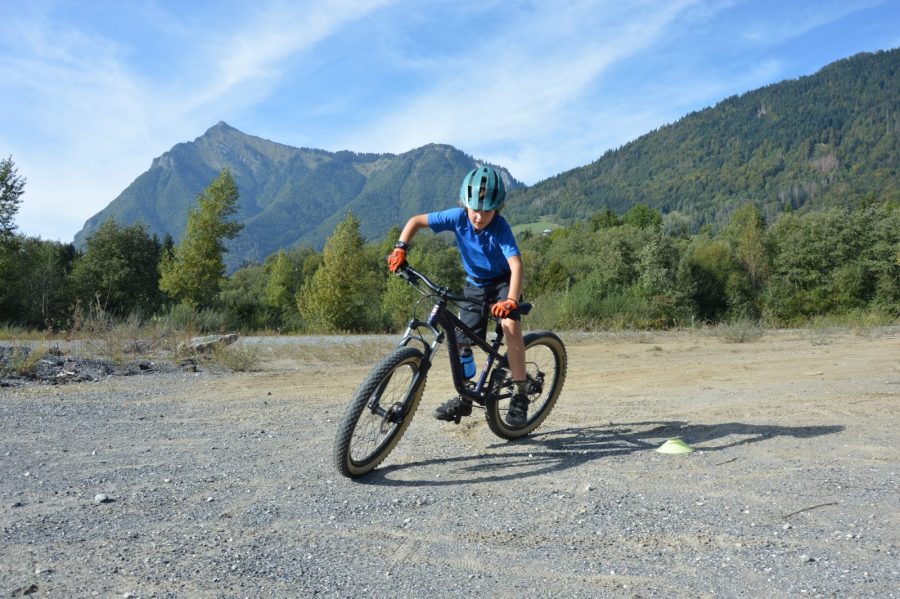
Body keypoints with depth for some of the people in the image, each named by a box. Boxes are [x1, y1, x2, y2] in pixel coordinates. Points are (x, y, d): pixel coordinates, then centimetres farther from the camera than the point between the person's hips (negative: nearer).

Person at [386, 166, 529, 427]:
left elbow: (516, 265, -37)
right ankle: (463, 399, 19)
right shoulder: (458, 217, -19)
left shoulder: (500, 227, -28)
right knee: (461, 340, 0)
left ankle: (520, 396, -19)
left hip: (502, 282, -4)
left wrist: (511, 300, -52)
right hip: (474, 285, 4)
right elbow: (416, 220, -11)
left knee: (511, 326, -29)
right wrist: (400, 248, -26)